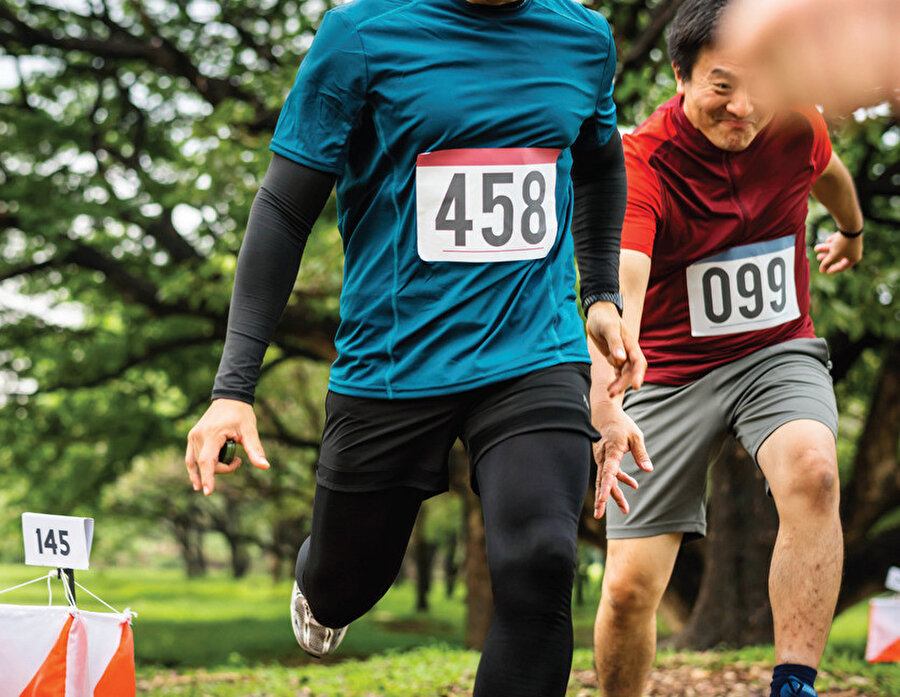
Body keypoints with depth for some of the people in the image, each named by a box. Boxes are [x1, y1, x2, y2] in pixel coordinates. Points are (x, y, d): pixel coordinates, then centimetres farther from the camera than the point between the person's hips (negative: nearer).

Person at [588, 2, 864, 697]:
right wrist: (605, 409, -55)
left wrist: (852, 232, 41)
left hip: (777, 354, 2)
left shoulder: (796, 127, -8)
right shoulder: (641, 164, -22)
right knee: (630, 587, -7)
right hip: (670, 373, -2)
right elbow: (618, 286, -39)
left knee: (813, 470, -33)